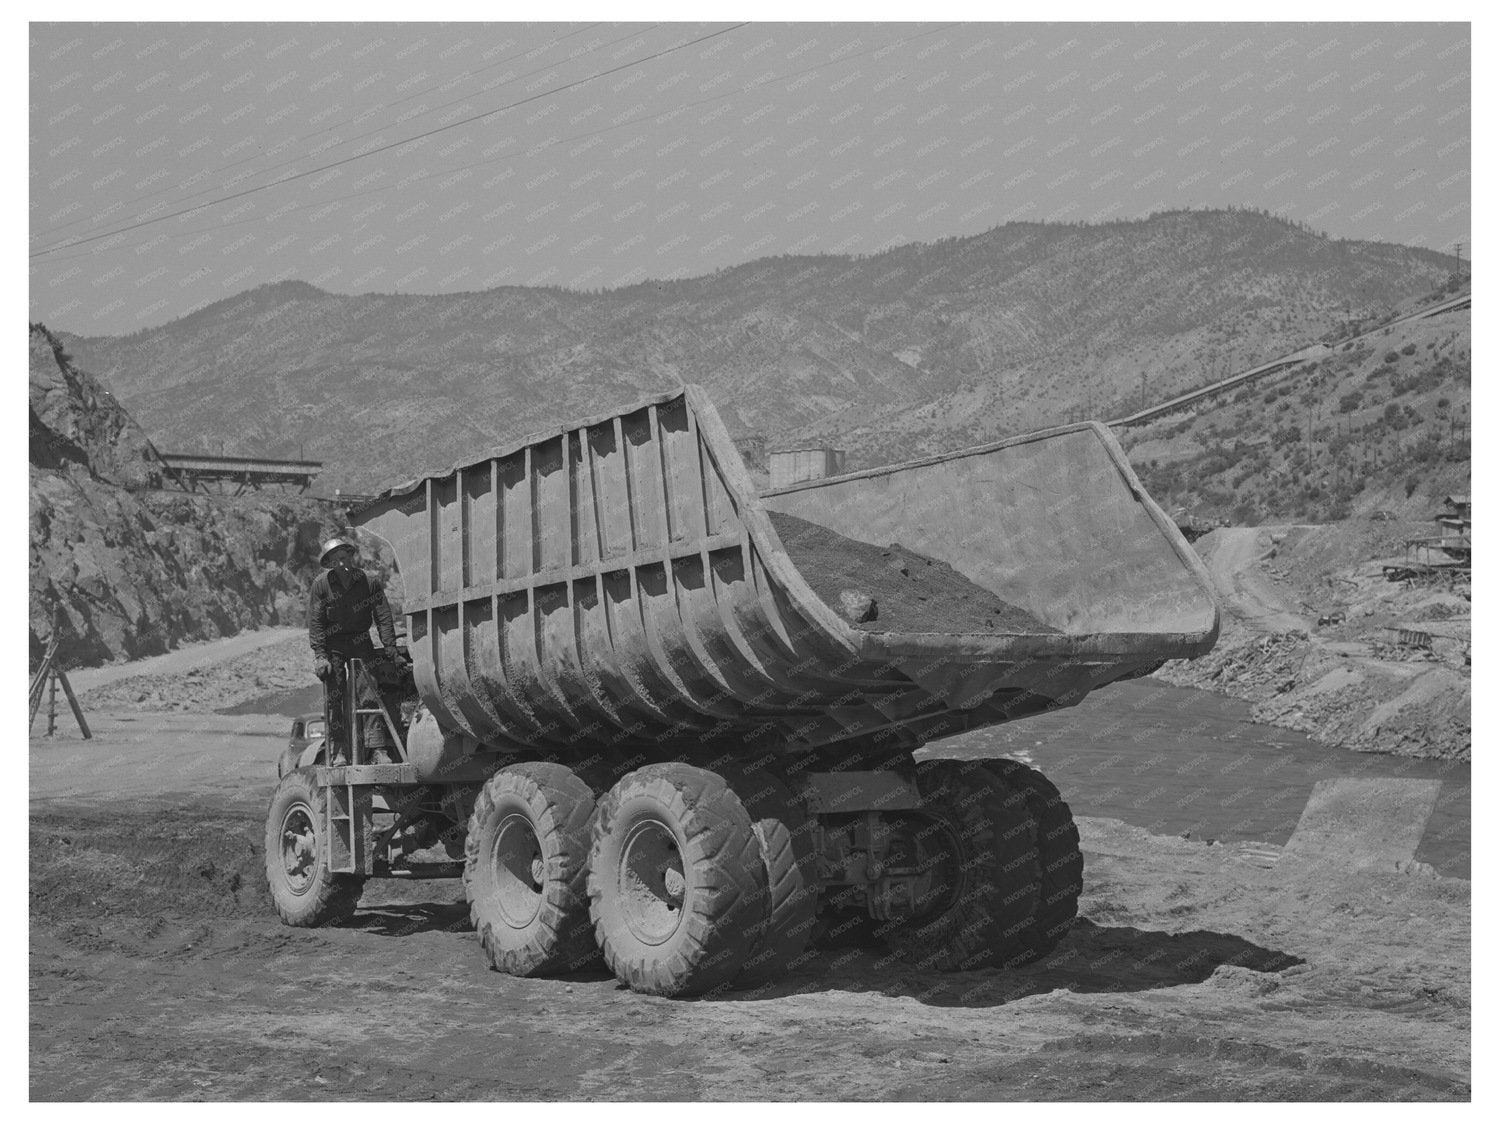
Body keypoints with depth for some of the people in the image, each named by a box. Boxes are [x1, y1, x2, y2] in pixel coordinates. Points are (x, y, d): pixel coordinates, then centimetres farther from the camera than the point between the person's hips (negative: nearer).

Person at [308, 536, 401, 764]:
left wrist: (391, 651, -10)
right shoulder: (321, 585, -10)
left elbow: (383, 619, -4)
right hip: (332, 644, -1)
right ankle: (338, 752, -3)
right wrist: (320, 655, -17)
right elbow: (315, 623, -9)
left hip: (360, 642, 1)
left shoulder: (370, 582, -7)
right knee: (334, 698, -6)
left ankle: (378, 750, -11)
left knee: (370, 693, -9)